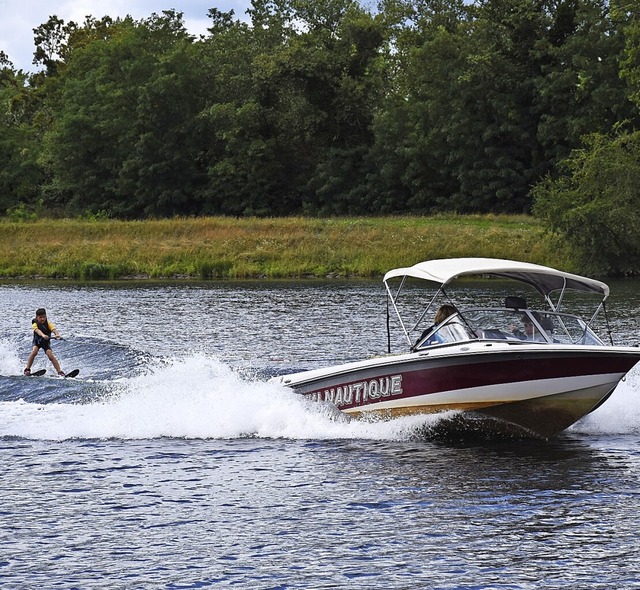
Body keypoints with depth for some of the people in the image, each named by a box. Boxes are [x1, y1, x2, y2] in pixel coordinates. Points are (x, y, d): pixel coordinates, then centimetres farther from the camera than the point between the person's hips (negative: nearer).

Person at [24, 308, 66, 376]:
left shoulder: (48, 323, -12)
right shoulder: (35, 324, -17)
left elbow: (53, 329, -29)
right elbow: (37, 330, -39)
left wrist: (57, 335, -53)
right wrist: (43, 335, -61)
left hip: (46, 342, 1)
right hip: (37, 341, -1)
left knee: (51, 356, -19)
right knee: (34, 351, -29)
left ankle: (60, 372, -18)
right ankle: (27, 369, -18)